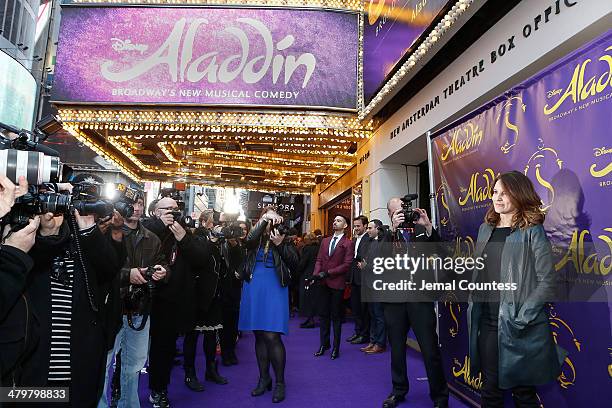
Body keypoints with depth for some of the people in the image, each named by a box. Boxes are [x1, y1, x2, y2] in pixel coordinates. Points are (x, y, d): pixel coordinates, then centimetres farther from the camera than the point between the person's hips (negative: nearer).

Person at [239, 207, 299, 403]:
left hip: (274, 290, -3)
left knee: (272, 336, -9)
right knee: (259, 335, 11)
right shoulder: (256, 237, 10)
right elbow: (249, 241, -15)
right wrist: (264, 220, -25)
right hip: (253, 289, 3)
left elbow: (294, 262, -6)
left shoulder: (284, 238, 5)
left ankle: (279, 382, 7)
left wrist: (281, 244, -18)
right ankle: (264, 379, 25)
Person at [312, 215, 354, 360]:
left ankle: (336, 347, 16)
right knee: (323, 314, 9)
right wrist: (316, 273, -8)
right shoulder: (325, 241, 15)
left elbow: (347, 264, -11)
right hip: (324, 283, 5)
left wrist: (328, 273, -15)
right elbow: (319, 259, 10)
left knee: (336, 316, 5)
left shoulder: (348, 243, -3)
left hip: (337, 283, -5)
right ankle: (324, 344, 21)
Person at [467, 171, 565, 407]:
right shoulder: (486, 229, 9)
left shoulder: (532, 232, -8)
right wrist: (473, 308, 8)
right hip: (486, 323, 5)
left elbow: (547, 281, -12)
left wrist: (521, 318, -17)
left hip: (517, 328, -5)